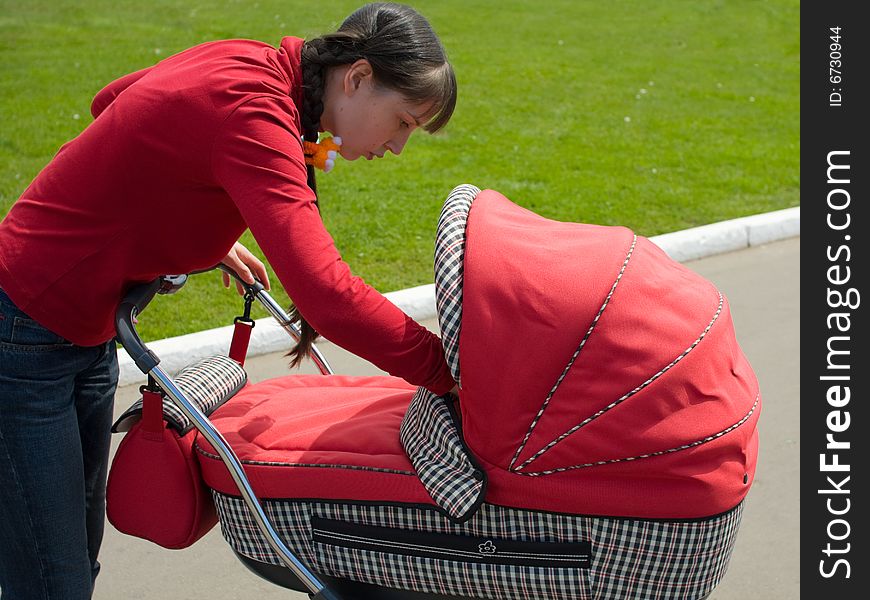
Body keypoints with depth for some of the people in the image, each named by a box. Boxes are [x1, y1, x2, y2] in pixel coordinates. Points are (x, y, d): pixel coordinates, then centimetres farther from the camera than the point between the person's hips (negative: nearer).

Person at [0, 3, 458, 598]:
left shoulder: (244, 62, -2)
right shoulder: (251, 111, -28)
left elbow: (112, 102, 16)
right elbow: (326, 294, -38)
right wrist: (453, 372, -30)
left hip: (86, 335, 9)